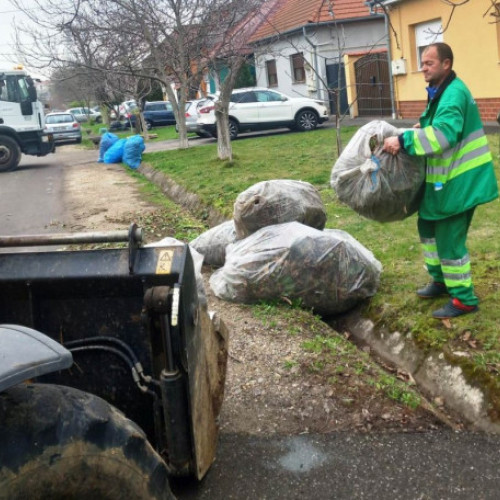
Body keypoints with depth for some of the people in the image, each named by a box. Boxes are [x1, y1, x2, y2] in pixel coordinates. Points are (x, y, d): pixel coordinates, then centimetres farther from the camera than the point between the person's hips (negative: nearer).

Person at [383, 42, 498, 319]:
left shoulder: (454, 93, -21)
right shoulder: (441, 91, 12)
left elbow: (444, 133, -35)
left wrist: (403, 140, -36)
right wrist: (422, 128, 9)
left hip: (459, 181, -11)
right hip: (444, 178, 11)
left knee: (449, 238, -6)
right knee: (428, 225, 20)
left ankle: (464, 299, 7)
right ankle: (442, 280, 36)